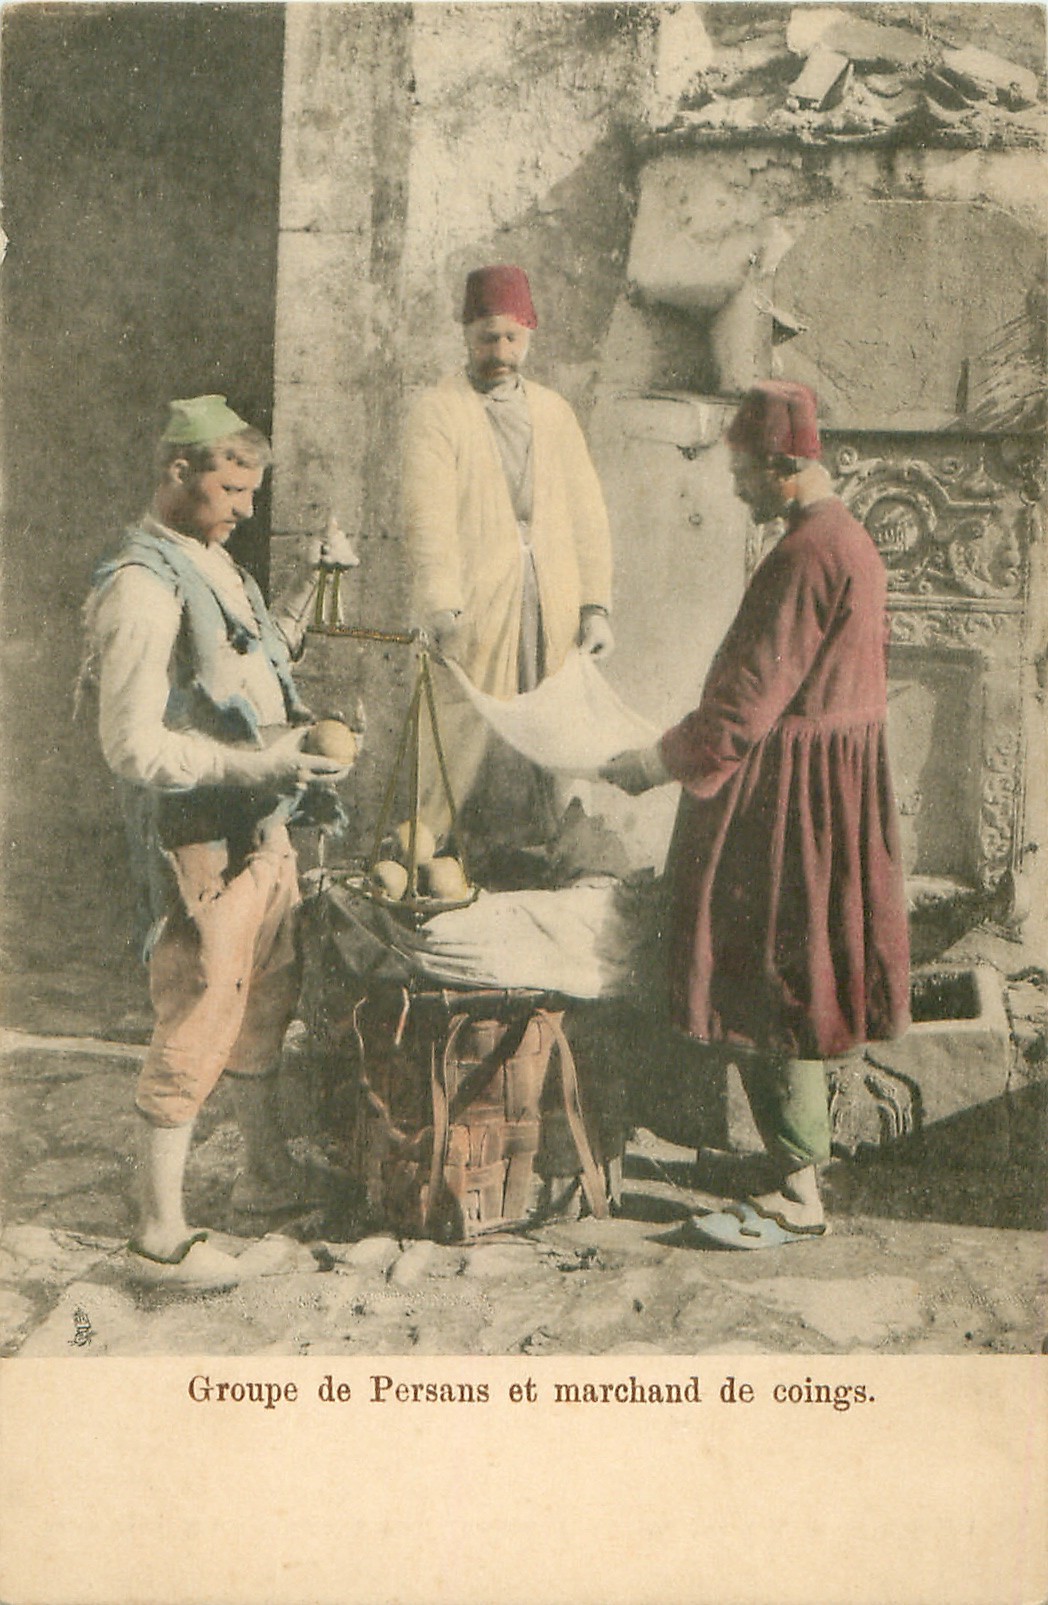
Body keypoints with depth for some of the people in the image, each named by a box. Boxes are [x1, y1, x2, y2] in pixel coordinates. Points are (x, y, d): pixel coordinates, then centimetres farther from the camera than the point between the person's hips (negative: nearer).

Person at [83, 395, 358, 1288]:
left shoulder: (215, 562, 12)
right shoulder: (143, 587, -18)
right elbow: (134, 747, -23)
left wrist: (290, 637, 12)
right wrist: (254, 763, -25)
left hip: (263, 828, 10)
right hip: (200, 840, -9)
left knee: (267, 1003, 19)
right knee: (197, 1023, -4)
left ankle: (267, 1174, 36)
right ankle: (160, 1237, 7)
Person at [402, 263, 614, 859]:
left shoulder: (553, 410, 18)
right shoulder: (437, 412, 3)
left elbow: (587, 512, 17)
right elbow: (428, 517, -9)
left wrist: (596, 604, 7)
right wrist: (441, 608, -24)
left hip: (552, 609, 4)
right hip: (475, 609, -4)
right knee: (466, 738, -9)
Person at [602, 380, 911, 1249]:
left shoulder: (807, 554, -19)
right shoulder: (849, 539, 13)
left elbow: (750, 697, -22)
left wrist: (660, 762, -12)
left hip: (788, 797, -10)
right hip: (836, 775, 10)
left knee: (771, 987, -3)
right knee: (797, 982, 17)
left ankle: (798, 1195, 4)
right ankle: (805, 1152, 29)